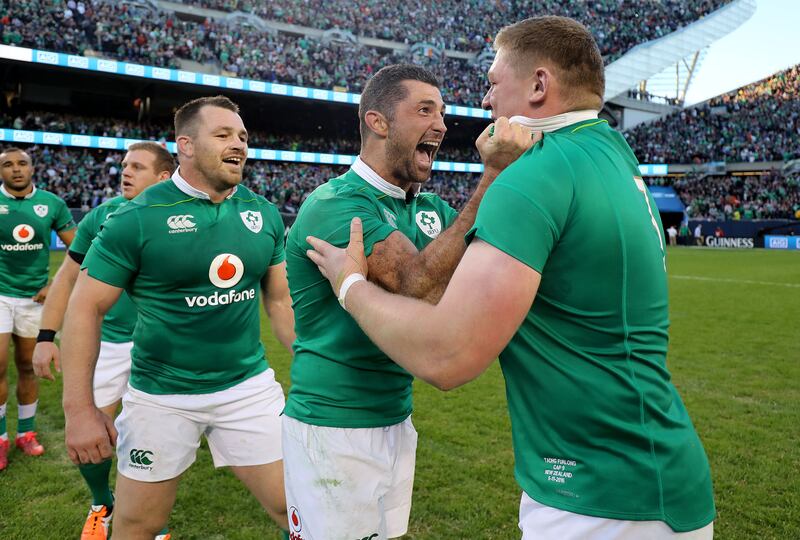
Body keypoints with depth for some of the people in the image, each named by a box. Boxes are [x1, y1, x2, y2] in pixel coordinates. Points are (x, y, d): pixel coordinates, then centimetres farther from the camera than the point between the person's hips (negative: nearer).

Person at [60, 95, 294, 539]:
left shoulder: (264, 214, 1)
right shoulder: (138, 217, -11)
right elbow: (85, 308, -8)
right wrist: (79, 407, -12)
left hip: (249, 386, 3)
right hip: (161, 396, -2)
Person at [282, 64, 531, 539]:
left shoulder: (430, 209, 6)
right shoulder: (335, 204, -18)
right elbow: (420, 285, -31)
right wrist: (494, 180, -31)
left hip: (397, 422, 7)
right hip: (333, 429, -7)